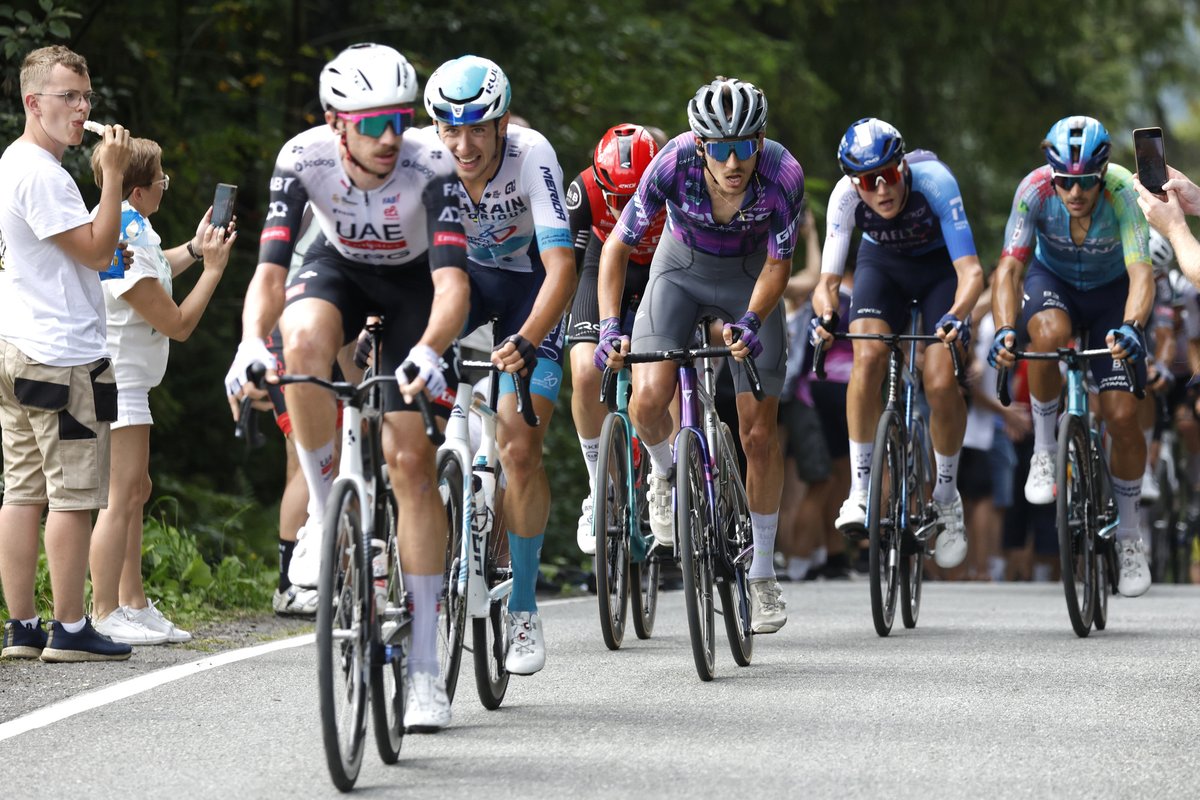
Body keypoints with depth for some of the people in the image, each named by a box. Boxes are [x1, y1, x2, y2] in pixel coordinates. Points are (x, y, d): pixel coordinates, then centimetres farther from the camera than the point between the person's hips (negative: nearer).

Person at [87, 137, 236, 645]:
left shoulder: (124, 229, 7)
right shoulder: (128, 245, -24)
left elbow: (153, 272, 30)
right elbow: (178, 324, -18)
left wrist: (195, 247, 16)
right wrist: (212, 268, -9)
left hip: (125, 383, 11)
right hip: (116, 381, -11)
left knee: (136, 490, 16)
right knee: (121, 496, -12)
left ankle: (133, 604, 22)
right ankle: (105, 616, -13)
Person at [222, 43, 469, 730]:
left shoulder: (430, 164, -33)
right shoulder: (304, 158, -28)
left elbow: (453, 281, -41)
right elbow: (270, 270, -31)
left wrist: (429, 351, -60)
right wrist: (252, 343, -50)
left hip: (413, 281, -1)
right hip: (338, 268, 1)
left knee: (412, 461, -11)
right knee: (304, 342, -37)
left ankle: (425, 668, -6)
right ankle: (325, 514, -17)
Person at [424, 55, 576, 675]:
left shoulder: (532, 156, -32)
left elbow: (560, 265, -39)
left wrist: (526, 341, -54)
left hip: (529, 283, -3)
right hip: (461, 274, 3)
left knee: (519, 450, -15)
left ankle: (524, 611, -1)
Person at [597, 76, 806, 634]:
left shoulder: (783, 176, -31)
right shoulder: (673, 165, -32)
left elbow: (778, 265, -16)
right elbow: (618, 246, -19)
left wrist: (751, 322, -33)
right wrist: (609, 326, -30)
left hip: (749, 278, 0)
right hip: (682, 269, 0)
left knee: (759, 432, -3)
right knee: (649, 398, -23)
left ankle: (762, 576, 12)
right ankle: (664, 474, 13)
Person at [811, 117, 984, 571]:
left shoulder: (933, 181, -36)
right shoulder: (846, 196, -29)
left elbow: (971, 271, -40)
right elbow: (827, 279, -29)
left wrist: (958, 315, -59)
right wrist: (824, 312, -51)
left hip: (941, 265, -2)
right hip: (882, 264, 2)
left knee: (941, 383, -17)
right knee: (868, 355, -26)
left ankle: (947, 497, 7)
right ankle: (860, 488, -16)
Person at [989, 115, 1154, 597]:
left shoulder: (1122, 193, -32)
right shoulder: (1035, 190, -29)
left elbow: (1141, 275, -40)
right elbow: (1008, 268, -32)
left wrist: (1131, 327, -60)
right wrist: (1004, 330, -50)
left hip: (1110, 290, 0)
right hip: (1052, 279, 0)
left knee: (1122, 416, -12)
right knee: (1050, 333, -37)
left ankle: (1129, 534, 10)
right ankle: (1044, 449, -14)